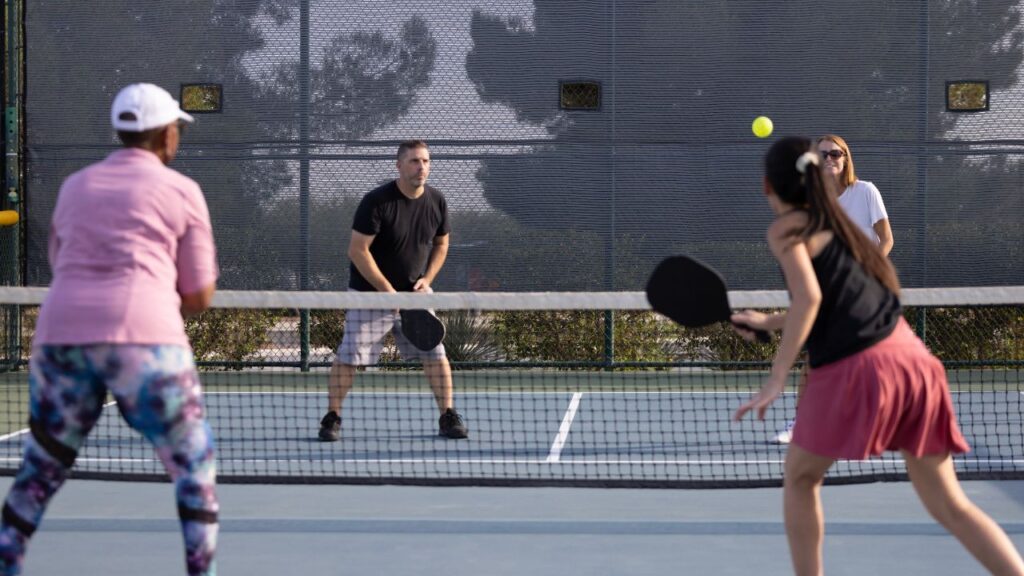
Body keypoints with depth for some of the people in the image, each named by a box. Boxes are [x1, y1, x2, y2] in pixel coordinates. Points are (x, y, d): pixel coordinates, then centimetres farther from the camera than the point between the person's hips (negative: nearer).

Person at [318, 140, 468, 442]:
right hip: (370, 292, -4)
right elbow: (358, 251, -18)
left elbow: (441, 244, 14)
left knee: (436, 354, -1)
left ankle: (448, 417, 11)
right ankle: (332, 418, 7)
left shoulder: (436, 201, -1)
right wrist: (387, 290, -19)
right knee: (349, 357, -6)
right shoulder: (377, 201, -18)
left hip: (414, 293, 4)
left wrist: (427, 279, -3)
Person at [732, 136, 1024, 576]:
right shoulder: (835, 224, 26)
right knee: (950, 505, 7)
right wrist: (768, 322, 46)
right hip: (913, 360, 7)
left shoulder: (787, 228, 2)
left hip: (855, 370, -7)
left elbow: (809, 298, -13)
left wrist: (777, 377, -13)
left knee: (799, 478, 18)